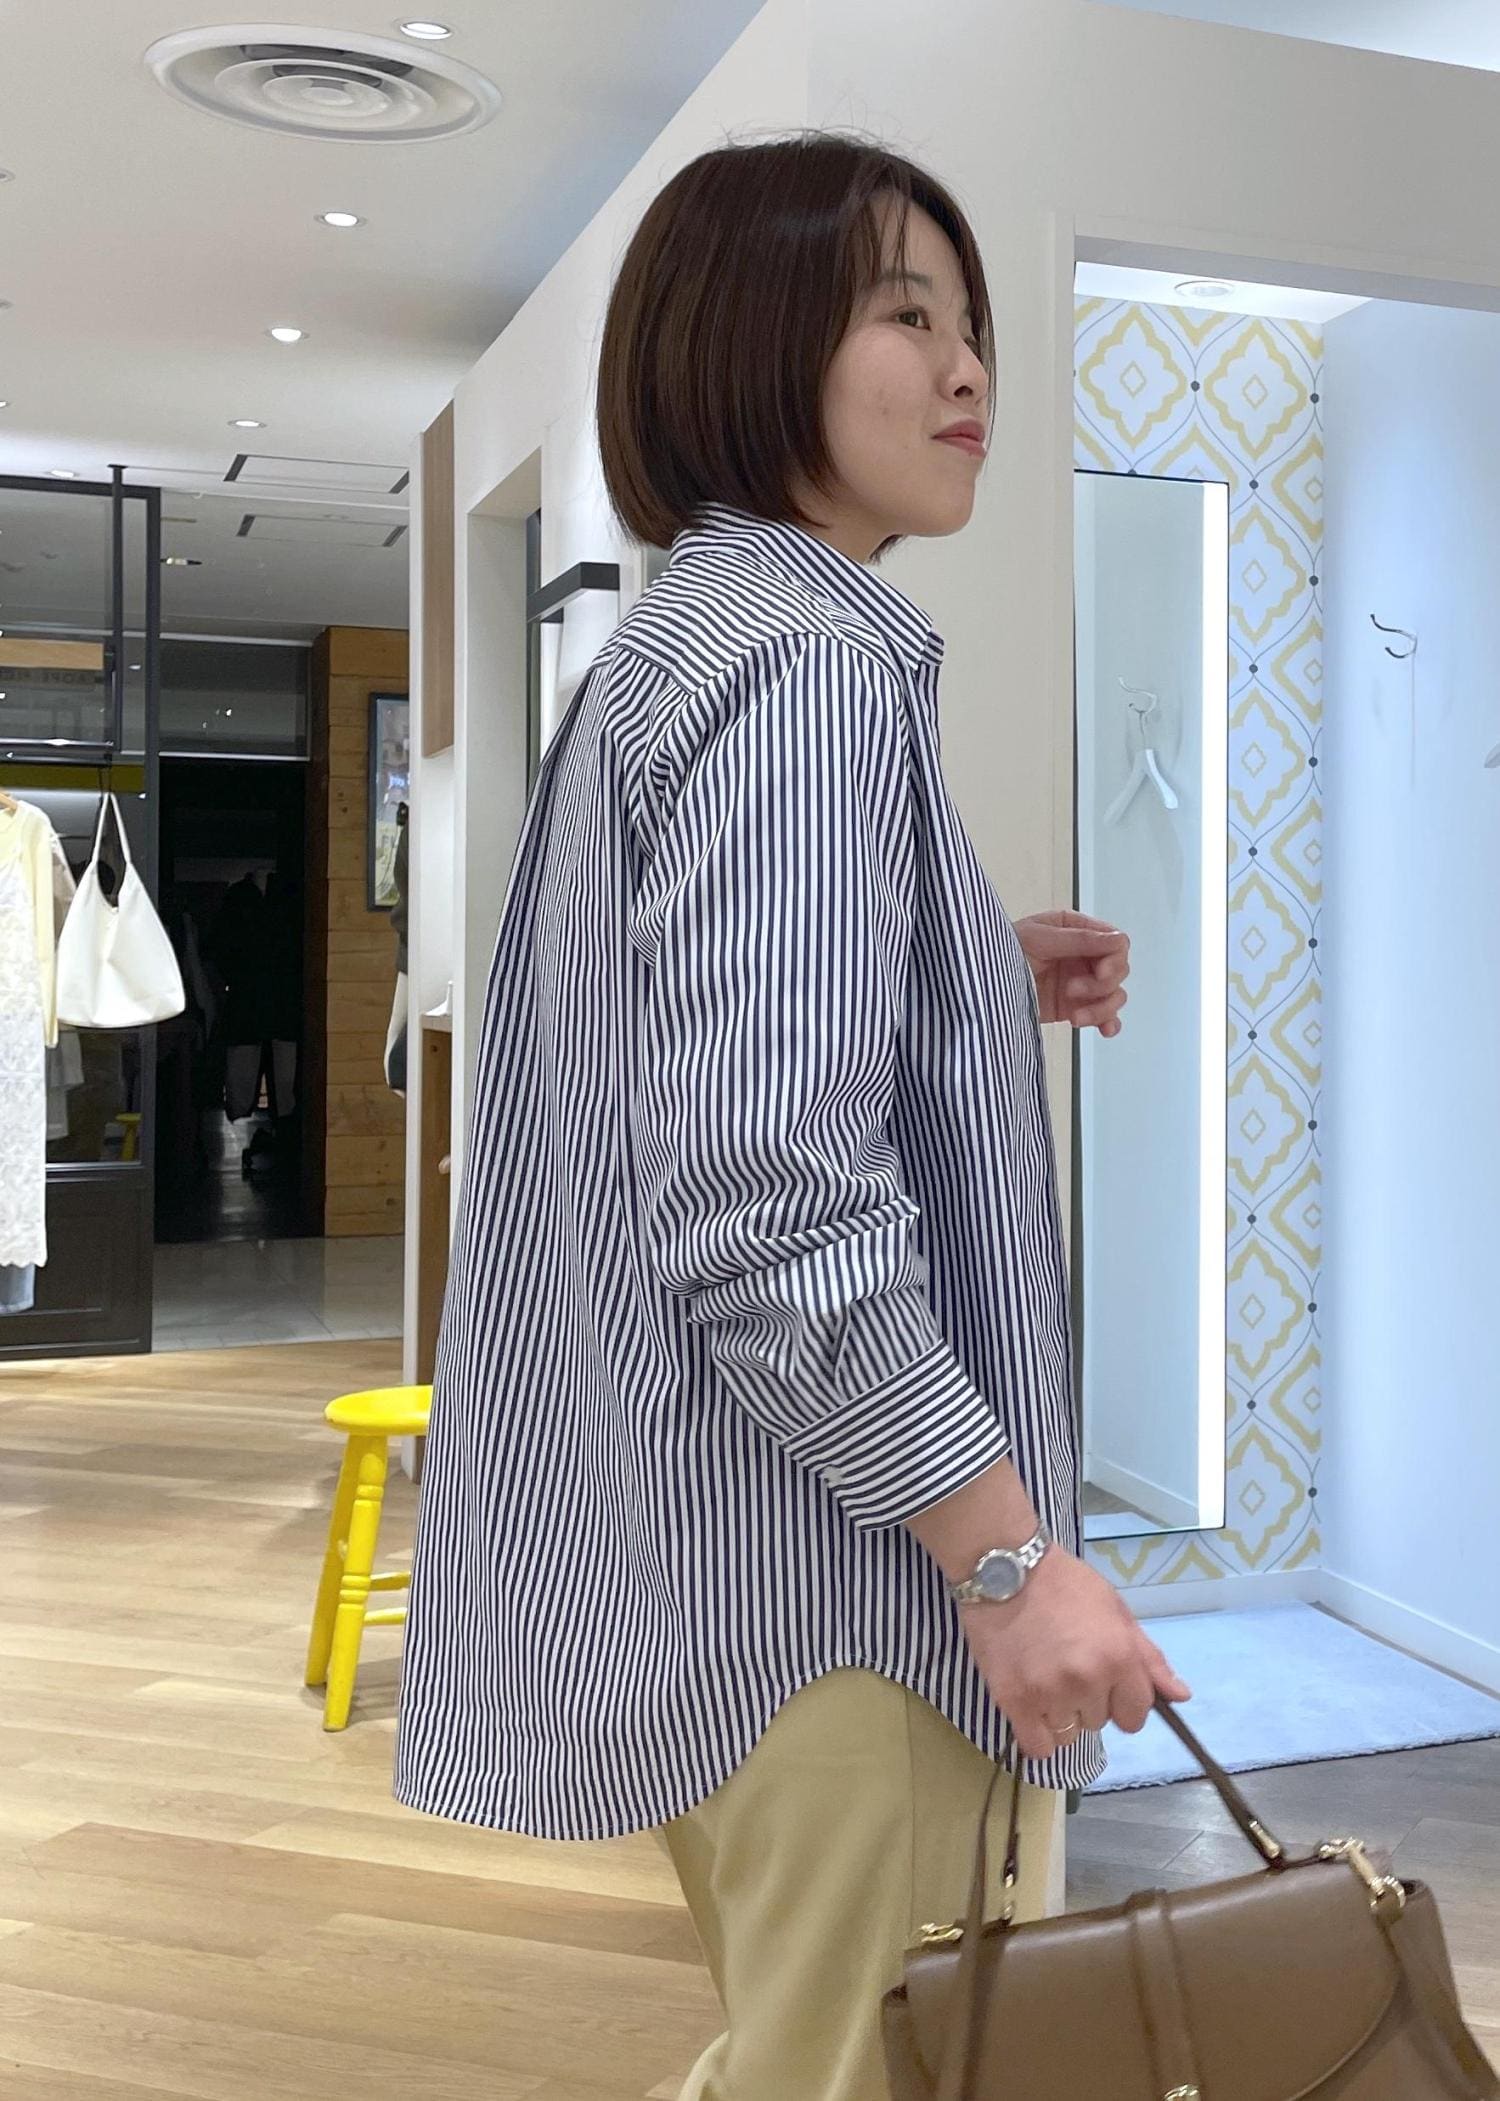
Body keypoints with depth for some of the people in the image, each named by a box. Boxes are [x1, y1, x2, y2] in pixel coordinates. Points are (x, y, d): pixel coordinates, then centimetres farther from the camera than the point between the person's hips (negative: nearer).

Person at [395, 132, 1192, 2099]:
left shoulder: (680, 643, 14)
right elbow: (771, 1209, -26)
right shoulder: (816, 667, -17)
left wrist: (983, 987, 12)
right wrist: (1012, 1552, -19)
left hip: (709, 1531, 10)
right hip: (813, 1537, -10)